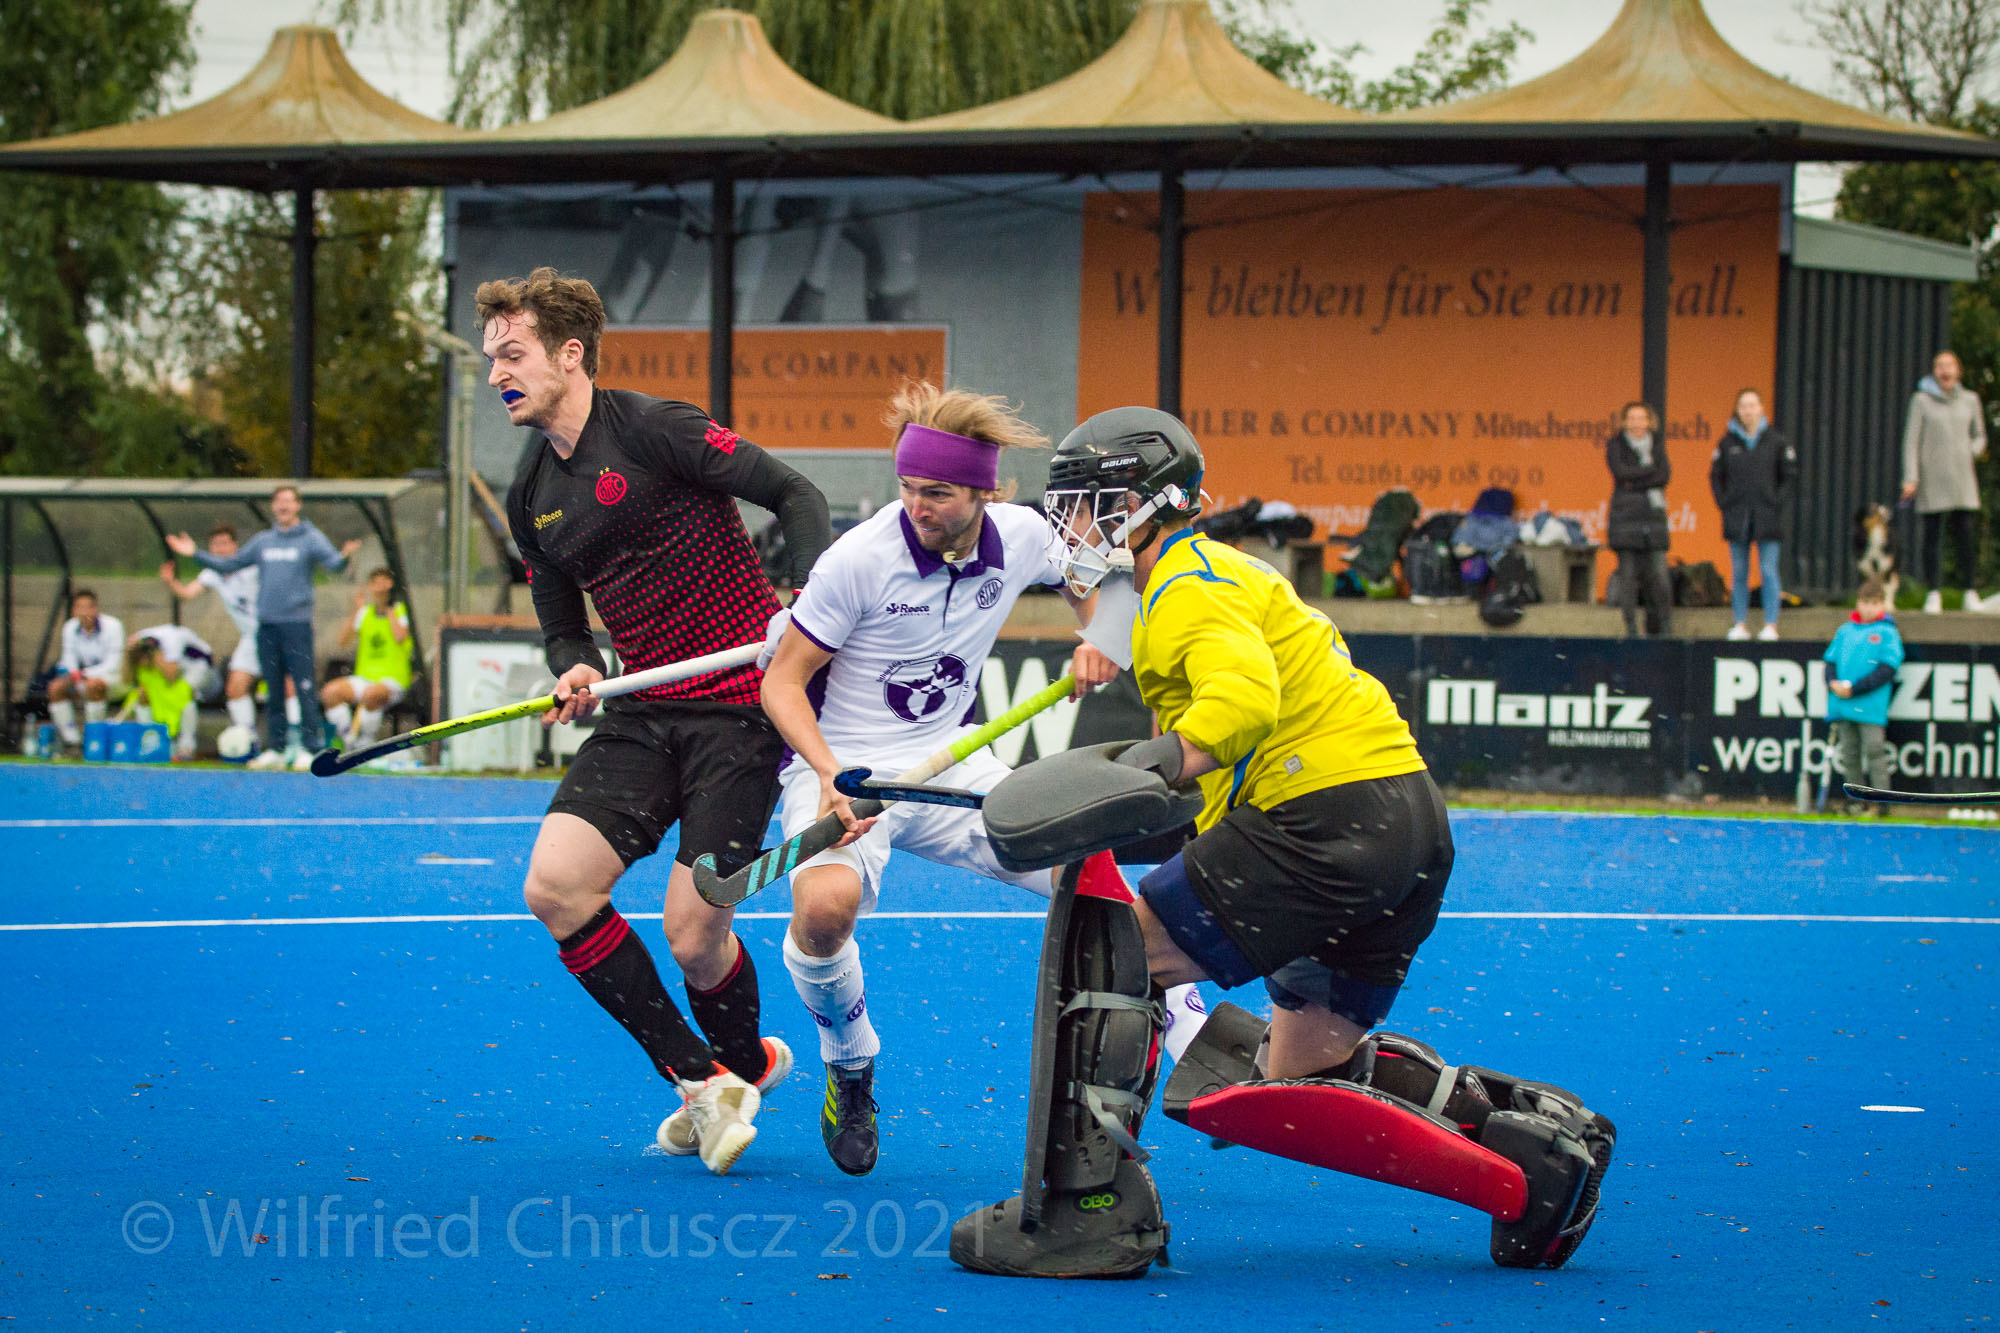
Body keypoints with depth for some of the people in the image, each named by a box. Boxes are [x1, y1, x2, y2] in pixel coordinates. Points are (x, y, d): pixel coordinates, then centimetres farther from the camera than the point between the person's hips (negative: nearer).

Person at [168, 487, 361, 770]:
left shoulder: (311, 538, 1)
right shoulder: (263, 541, 15)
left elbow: (332, 562, -15)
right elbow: (229, 565, 21)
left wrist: (344, 556, -37)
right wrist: (195, 553, 15)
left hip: (297, 622, -5)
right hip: (266, 624, 5)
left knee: (304, 687, -8)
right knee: (273, 688, 9)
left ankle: (309, 749, -5)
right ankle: (275, 749, 15)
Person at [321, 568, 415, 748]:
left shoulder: (402, 610, 0)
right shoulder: (366, 612, 13)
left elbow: (400, 637, -19)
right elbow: (343, 641, 7)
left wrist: (388, 609, -8)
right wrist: (356, 612, 0)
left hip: (393, 680, -5)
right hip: (364, 677, 5)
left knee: (371, 694, -39)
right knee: (330, 691, -21)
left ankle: (368, 743, -22)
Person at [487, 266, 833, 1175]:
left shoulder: (651, 429, -10)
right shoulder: (532, 498, 12)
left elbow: (793, 494, -10)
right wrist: (576, 670, -3)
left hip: (739, 704, -7)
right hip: (643, 715, 7)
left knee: (694, 936, -11)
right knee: (554, 888, -11)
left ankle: (742, 1061, 25)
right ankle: (700, 1080, 2)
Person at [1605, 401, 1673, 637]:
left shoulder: (1657, 443, 12)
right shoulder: (1615, 445, 4)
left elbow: (1665, 475, -1)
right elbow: (1621, 472, -12)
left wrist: (1635, 482, -9)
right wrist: (1650, 469, -5)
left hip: (1653, 512, 2)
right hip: (1625, 515, -2)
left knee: (1658, 572, -6)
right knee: (1628, 572, -6)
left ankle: (1663, 626, -2)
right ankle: (1631, 625, -2)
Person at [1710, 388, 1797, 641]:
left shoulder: (1775, 441, 0)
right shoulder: (1728, 442, 4)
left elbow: (1789, 475, 4)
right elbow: (1715, 476, 11)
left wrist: (1777, 501, -4)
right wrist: (1723, 503, 1)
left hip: (1767, 516, -2)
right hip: (1737, 518, 2)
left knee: (1769, 571, -3)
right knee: (1738, 572, 5)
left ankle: (1771, 624, 0)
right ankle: (1741, 623, 11)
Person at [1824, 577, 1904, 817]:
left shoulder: (1888, 633, -1)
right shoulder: (1845, 631, 15)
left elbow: (1886, 671, -9)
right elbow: (1831, 660, 16)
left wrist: (1853, 688, -15)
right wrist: (1833, 684, -6)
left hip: (1871, 705, -5)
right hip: (1843, 705, 5)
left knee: (1874, 750, -9)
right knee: (1849, 752, 7)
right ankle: (1856, 799, 14)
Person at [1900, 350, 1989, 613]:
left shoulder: (1970, 400, 10)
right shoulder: (1922, 401, 1)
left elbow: (1979, 436, 20)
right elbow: (1911, 441, -2)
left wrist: (1972, 451, -3)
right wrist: (1910, 478, -9)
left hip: (1962, 477, 2)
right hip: (1933, 478, -2)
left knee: (1967, 535, -2)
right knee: (1933, 536, -2)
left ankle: (1971, 594, 4)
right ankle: (1934, 595, 4)